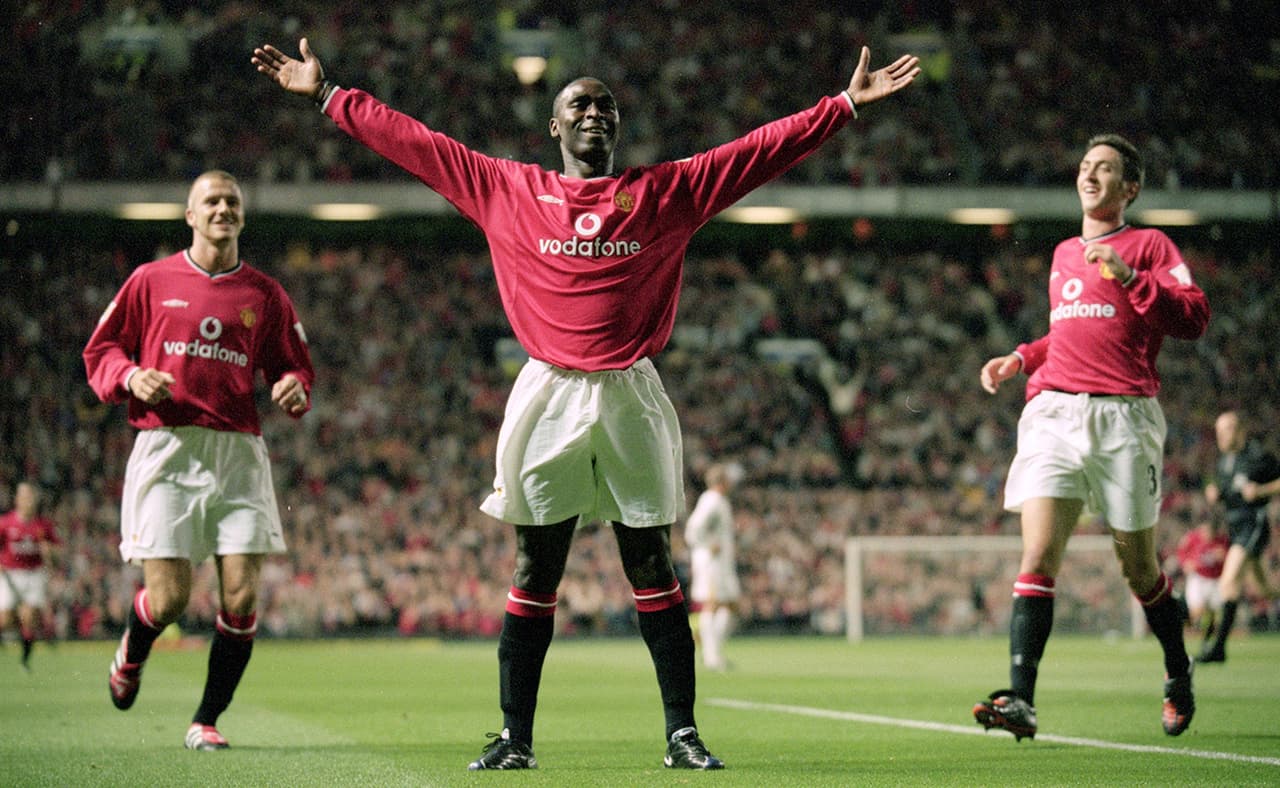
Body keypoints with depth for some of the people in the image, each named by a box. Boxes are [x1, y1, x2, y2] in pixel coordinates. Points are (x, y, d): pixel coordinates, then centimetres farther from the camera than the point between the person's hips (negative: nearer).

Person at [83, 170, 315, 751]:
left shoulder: (265, 295, 12)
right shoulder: (151, 281, 8)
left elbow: (293, 368, 18)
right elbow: (100, 352, 12)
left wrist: (294, 389, -5)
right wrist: (130, 375, -9)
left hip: (239, 452, 2)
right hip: (166, 447, -2)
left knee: (241, 596, -8)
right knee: (168, 599, -8)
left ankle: (206, 721, 9)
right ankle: (130, 656, 29)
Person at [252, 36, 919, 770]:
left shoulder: (667, 191, 8)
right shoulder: (507, 189, 9)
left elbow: (767, 148, 7)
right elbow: (409, 140, 12)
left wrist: (848, 102, 4)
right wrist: (328, 94, 12)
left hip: (632, 398, 0)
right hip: (548, 398, 0)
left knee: (653, 570, 2)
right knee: (534, 575, 4)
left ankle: (683, 734, 6)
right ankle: (515, 738, 8)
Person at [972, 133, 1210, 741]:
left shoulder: (1149, 245, 5)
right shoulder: (1063, 254, 22)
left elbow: (1194, 318, -8)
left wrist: (1129, 276, -16)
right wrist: (1019, 359, 23)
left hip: (1123, 417, -4)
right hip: (1054, 411, 4)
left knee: (1139, 569, 5)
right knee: (1038, 558, -12)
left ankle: (1178, 675, 30)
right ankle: (1020, 702, -19)